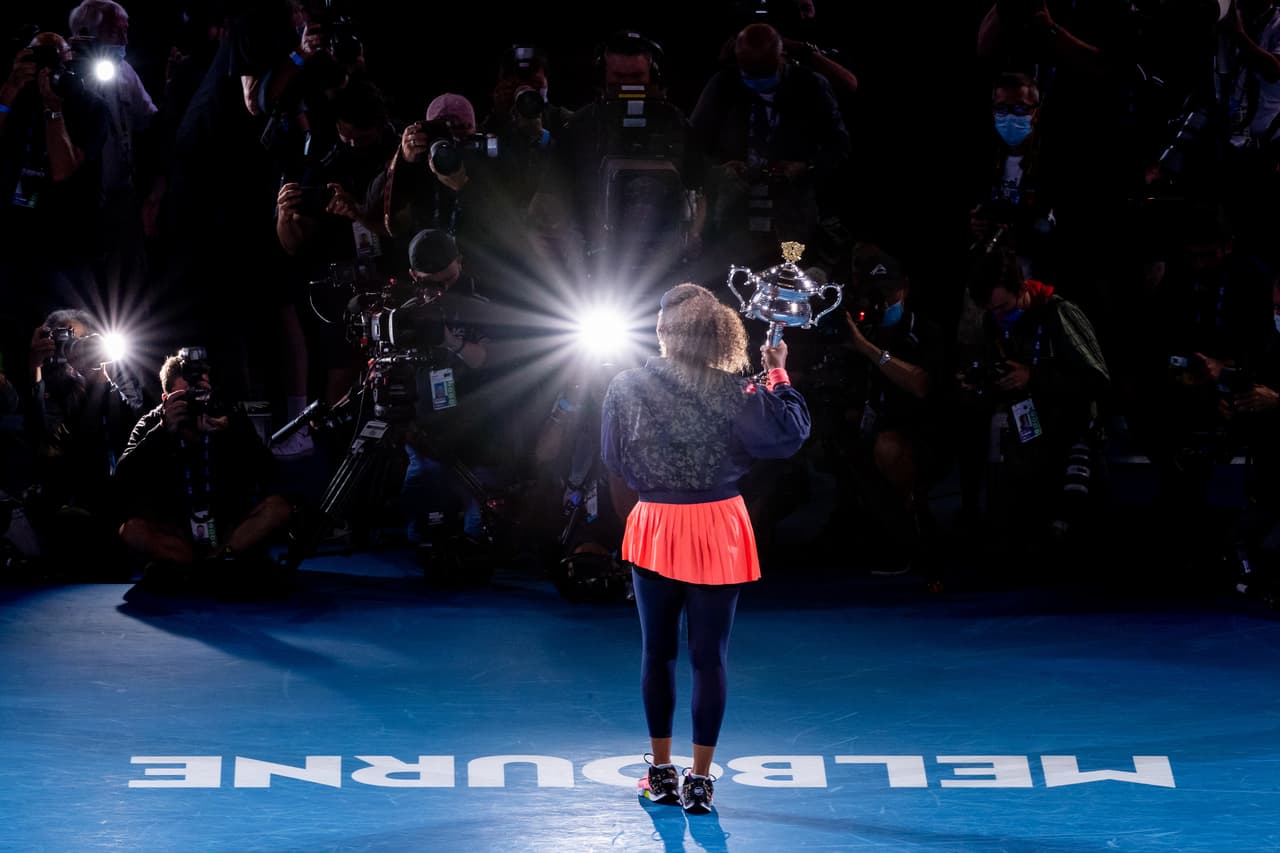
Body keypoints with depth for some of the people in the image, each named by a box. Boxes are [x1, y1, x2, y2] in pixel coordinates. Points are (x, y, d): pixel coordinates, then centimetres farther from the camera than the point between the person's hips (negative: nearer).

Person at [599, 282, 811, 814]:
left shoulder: (625, 388, -4)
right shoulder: (731, 392, -12)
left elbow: (614, 467, 3)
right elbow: (788, 436, -10)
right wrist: (779, 377, 2)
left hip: (652, 530, 2)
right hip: (716, 535, -2)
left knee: (657, 653, 14)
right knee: (709, 658, 4)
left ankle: (661, 772, 19)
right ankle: (699, 781, 5)